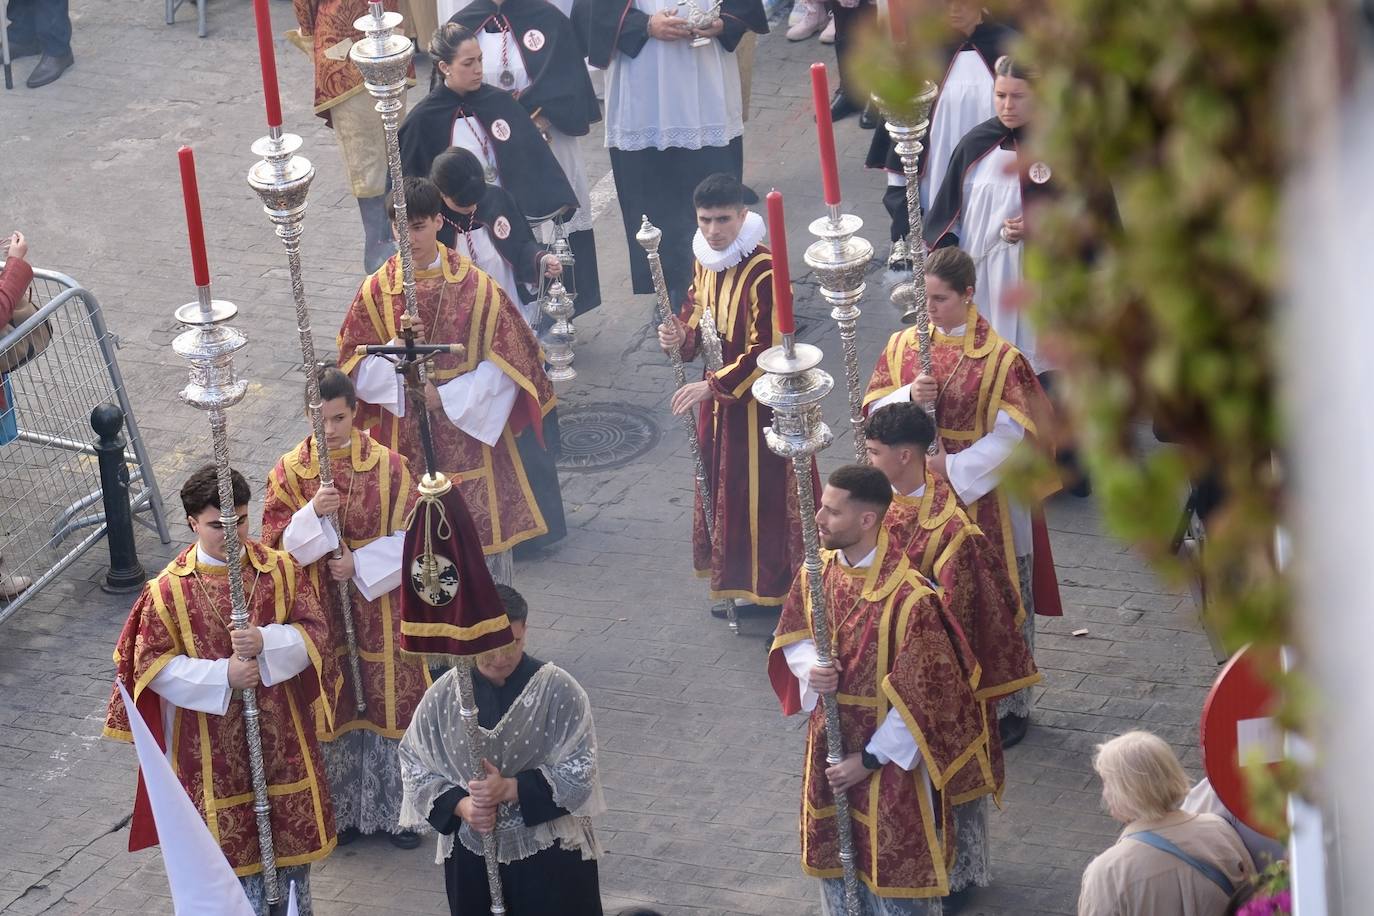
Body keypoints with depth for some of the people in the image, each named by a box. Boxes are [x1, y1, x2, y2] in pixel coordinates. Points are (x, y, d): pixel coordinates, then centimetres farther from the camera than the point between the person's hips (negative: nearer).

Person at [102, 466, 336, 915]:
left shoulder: (281, 569, -6)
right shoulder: (169, 588, -11)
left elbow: (314, 630, -6)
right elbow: (152, 663, -10)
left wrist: (265, 642, -25)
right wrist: (222, 676, -21)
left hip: (280, 725, 2)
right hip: (213, 736, -2)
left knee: (294, 821, 15)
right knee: (233, 833, 8)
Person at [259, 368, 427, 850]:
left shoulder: (388, 465, -6)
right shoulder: (289, 470, -4)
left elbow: (409, 538, -4)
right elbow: (277, 542, -7)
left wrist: (360, 565, -16)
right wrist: (313, 513, -24)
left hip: (379, 607, 0)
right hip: (321, 611, 0)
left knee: (388, 701, 6)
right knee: (333, 707, 9)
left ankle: (397, 809, 20)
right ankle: (343, 810, 22)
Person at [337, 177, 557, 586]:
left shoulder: (474, 284, -7)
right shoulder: (377, 290, -2)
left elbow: (506, 359, -5)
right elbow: (355, 366, -1)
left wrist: (448, 397, -13)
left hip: (471, 428, -1)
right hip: (408, 441, 1)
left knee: (483, 525, 5)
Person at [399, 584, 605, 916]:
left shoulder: (559, 690, -13)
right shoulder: (443, 696, -6)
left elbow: (579, 772, -13)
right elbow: (415, 767, 1)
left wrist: (510, 789, -24)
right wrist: (460, 806, -17)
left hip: (549, 853, -2)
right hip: (472, 853, 2)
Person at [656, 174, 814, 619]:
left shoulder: (763, 273, -26)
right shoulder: (705, 260, -1)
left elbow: (766, 353, -25)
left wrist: (712, 386, -24)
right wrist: (682, 337, -9)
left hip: (760, 400, -8)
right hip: (718, 394, 8)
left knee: (764, 492, 4)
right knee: (725, 487, 18)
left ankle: (775, 585, 19)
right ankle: (741, 584, 32)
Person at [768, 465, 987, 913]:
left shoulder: (910, 598, -27)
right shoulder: (819, 570, -6)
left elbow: (922, 696, -21)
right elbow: (792, 636, 11)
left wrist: (870, 760, -15)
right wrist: (810, 670, -12)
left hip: (890, 759, -6)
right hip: (829, 746, 6)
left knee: (894, 874, 8)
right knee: (834, 859, 21)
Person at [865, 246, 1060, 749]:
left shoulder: (999, 357, -14)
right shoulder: (903, 345, 1)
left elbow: (1010, 436, -14)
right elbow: (875, 409, 1)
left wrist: (954, 468, -21)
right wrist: (909, 397, -20)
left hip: (984, 498, -4)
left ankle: (1008, 706, 20)